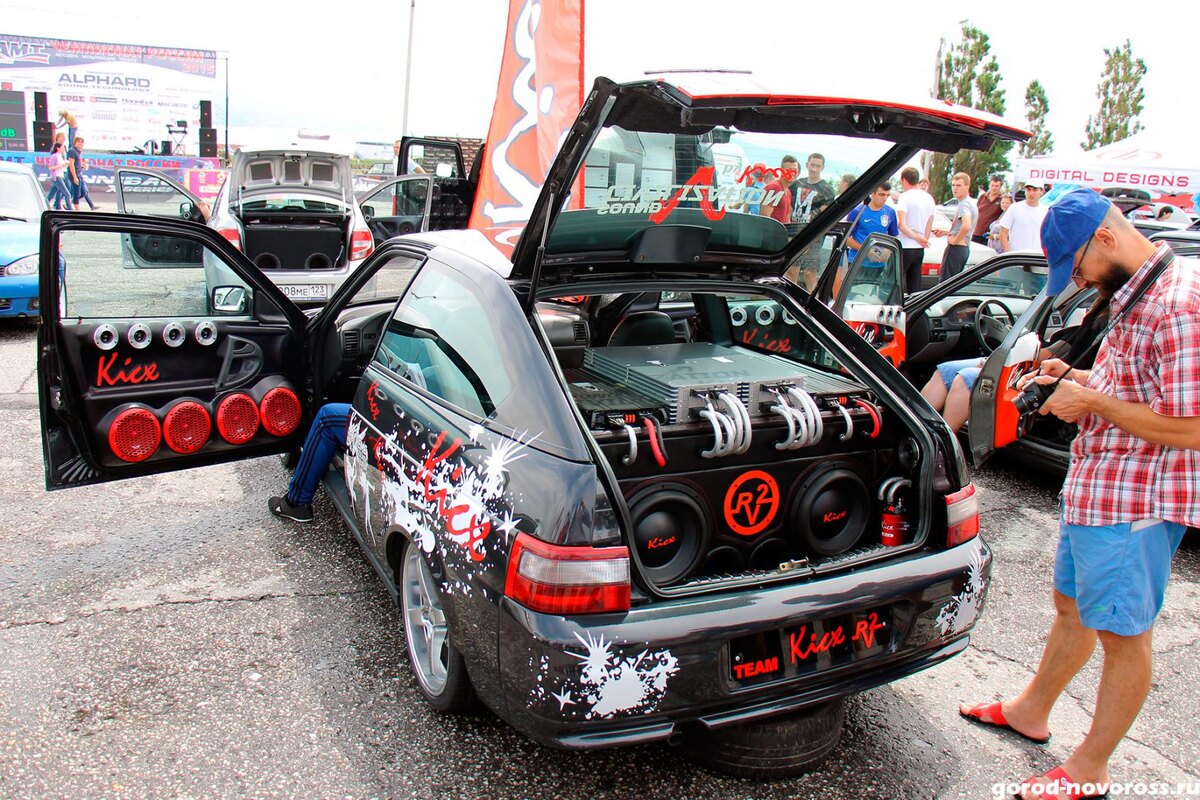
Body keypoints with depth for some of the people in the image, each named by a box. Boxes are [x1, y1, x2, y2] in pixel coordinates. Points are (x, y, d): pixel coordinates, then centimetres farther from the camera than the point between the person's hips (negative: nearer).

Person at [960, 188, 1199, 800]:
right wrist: (1075, 377, 7)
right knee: (1071, 608, 23)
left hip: (1135, 502, -10)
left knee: (1122, 634, 7)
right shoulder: (1135, 295, 9)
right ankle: (1032, 711, 43)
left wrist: (1093, 401, -18)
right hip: (1094, 490, 10)